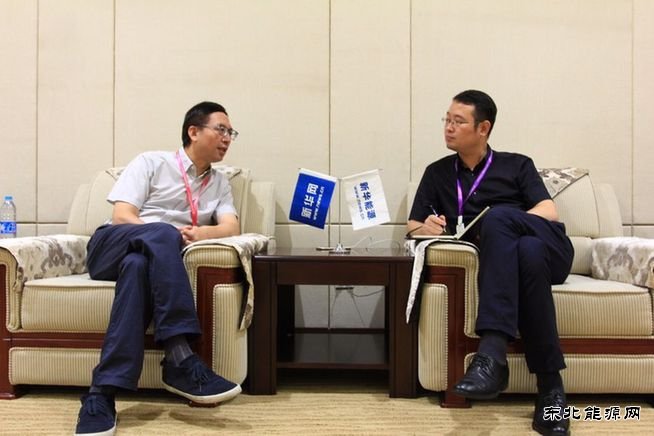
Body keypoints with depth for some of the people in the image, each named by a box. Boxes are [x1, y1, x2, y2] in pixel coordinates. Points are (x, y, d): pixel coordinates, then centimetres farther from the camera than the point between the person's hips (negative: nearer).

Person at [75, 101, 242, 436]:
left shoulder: (219, 183, 21)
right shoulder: (151, 162, 8)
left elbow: (231, 226, 3)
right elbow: (121, 217, -4)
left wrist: (203, 233, -20)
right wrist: (171, 234, -21)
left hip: (148, 258, 2)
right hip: (112, 247, -2)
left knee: (139, 265, -37)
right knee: (162, 234, -37)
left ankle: (102, 392, -46)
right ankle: (181, 361, -46)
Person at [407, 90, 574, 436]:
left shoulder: (517, 165, 20)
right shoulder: (437, 173, 23)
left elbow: (549, 212, 4)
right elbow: (413, 228, 17)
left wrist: (501, 226, -16)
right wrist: (428, 228, -9)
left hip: (548, 247, 0)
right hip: (503, 257, 1)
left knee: (495, 217, -33)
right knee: (528, 254, -37)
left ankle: (492, 354, -46)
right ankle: (550, 388, -38)